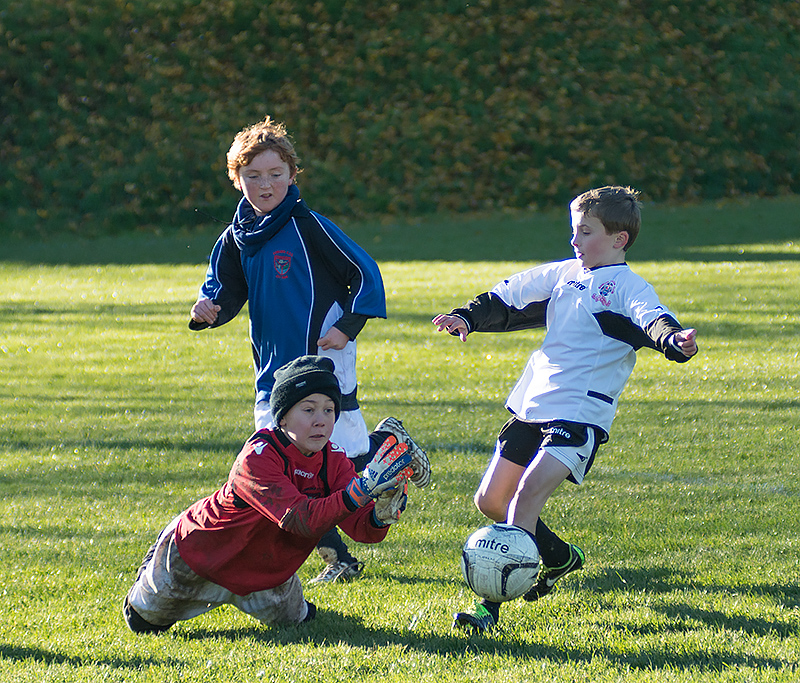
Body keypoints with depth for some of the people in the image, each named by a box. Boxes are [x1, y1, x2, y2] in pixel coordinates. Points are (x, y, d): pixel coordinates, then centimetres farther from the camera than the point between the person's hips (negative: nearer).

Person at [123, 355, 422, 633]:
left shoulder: (333, 461, -18)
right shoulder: (257, 457, -37)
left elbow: (361, 529, -27)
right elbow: (300, 519, -49)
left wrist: (381, 515, -51)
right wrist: (361, 490, -61)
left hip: (265, 570, 5)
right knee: (144, 622, 13)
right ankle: (155, 565, 44)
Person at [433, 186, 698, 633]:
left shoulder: (628, 288, -6)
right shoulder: (564, 274, 14)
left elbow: (653, 320, -25)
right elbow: (508, 299, 23)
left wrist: (674, 340, -47)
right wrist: (468, 317, 6)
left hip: (581, 413, -8)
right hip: (532, 406, 8)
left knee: (527, 494, -23)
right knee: (490, 499, 12)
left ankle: (492, 605, -24)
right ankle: (562, 558, 33)